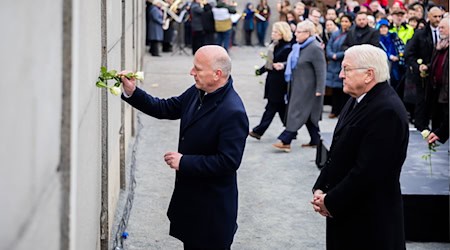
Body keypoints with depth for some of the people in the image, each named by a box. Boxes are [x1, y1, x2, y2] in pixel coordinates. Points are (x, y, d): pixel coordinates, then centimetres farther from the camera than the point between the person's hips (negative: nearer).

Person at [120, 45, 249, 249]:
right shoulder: (197, 93, -1)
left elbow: (228, 162, -28)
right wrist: (132, 92, -3)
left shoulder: (233, 112, -27)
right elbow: (165, 109, 11)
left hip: (212, 206, -8)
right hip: (189, 195, 8)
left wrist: (184, 162, -22)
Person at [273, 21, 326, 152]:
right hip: (298, 86, 9)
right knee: (309, 114, 14)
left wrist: (319, 90, -21)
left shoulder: (315, 48, -18)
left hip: (307, 88, -9)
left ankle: (285, 141, -12)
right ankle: (315, 140, 22)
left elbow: (321, 71, -19)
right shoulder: (300, 46, 10)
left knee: (297, 113, -9)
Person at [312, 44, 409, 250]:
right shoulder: (358, 100, 8)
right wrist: (320, 189, 3)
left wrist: (331, 202, -15)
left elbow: (367, 171, -24)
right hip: (343, 210, 8)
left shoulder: (386, 111, -21)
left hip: (369, 220, -8)